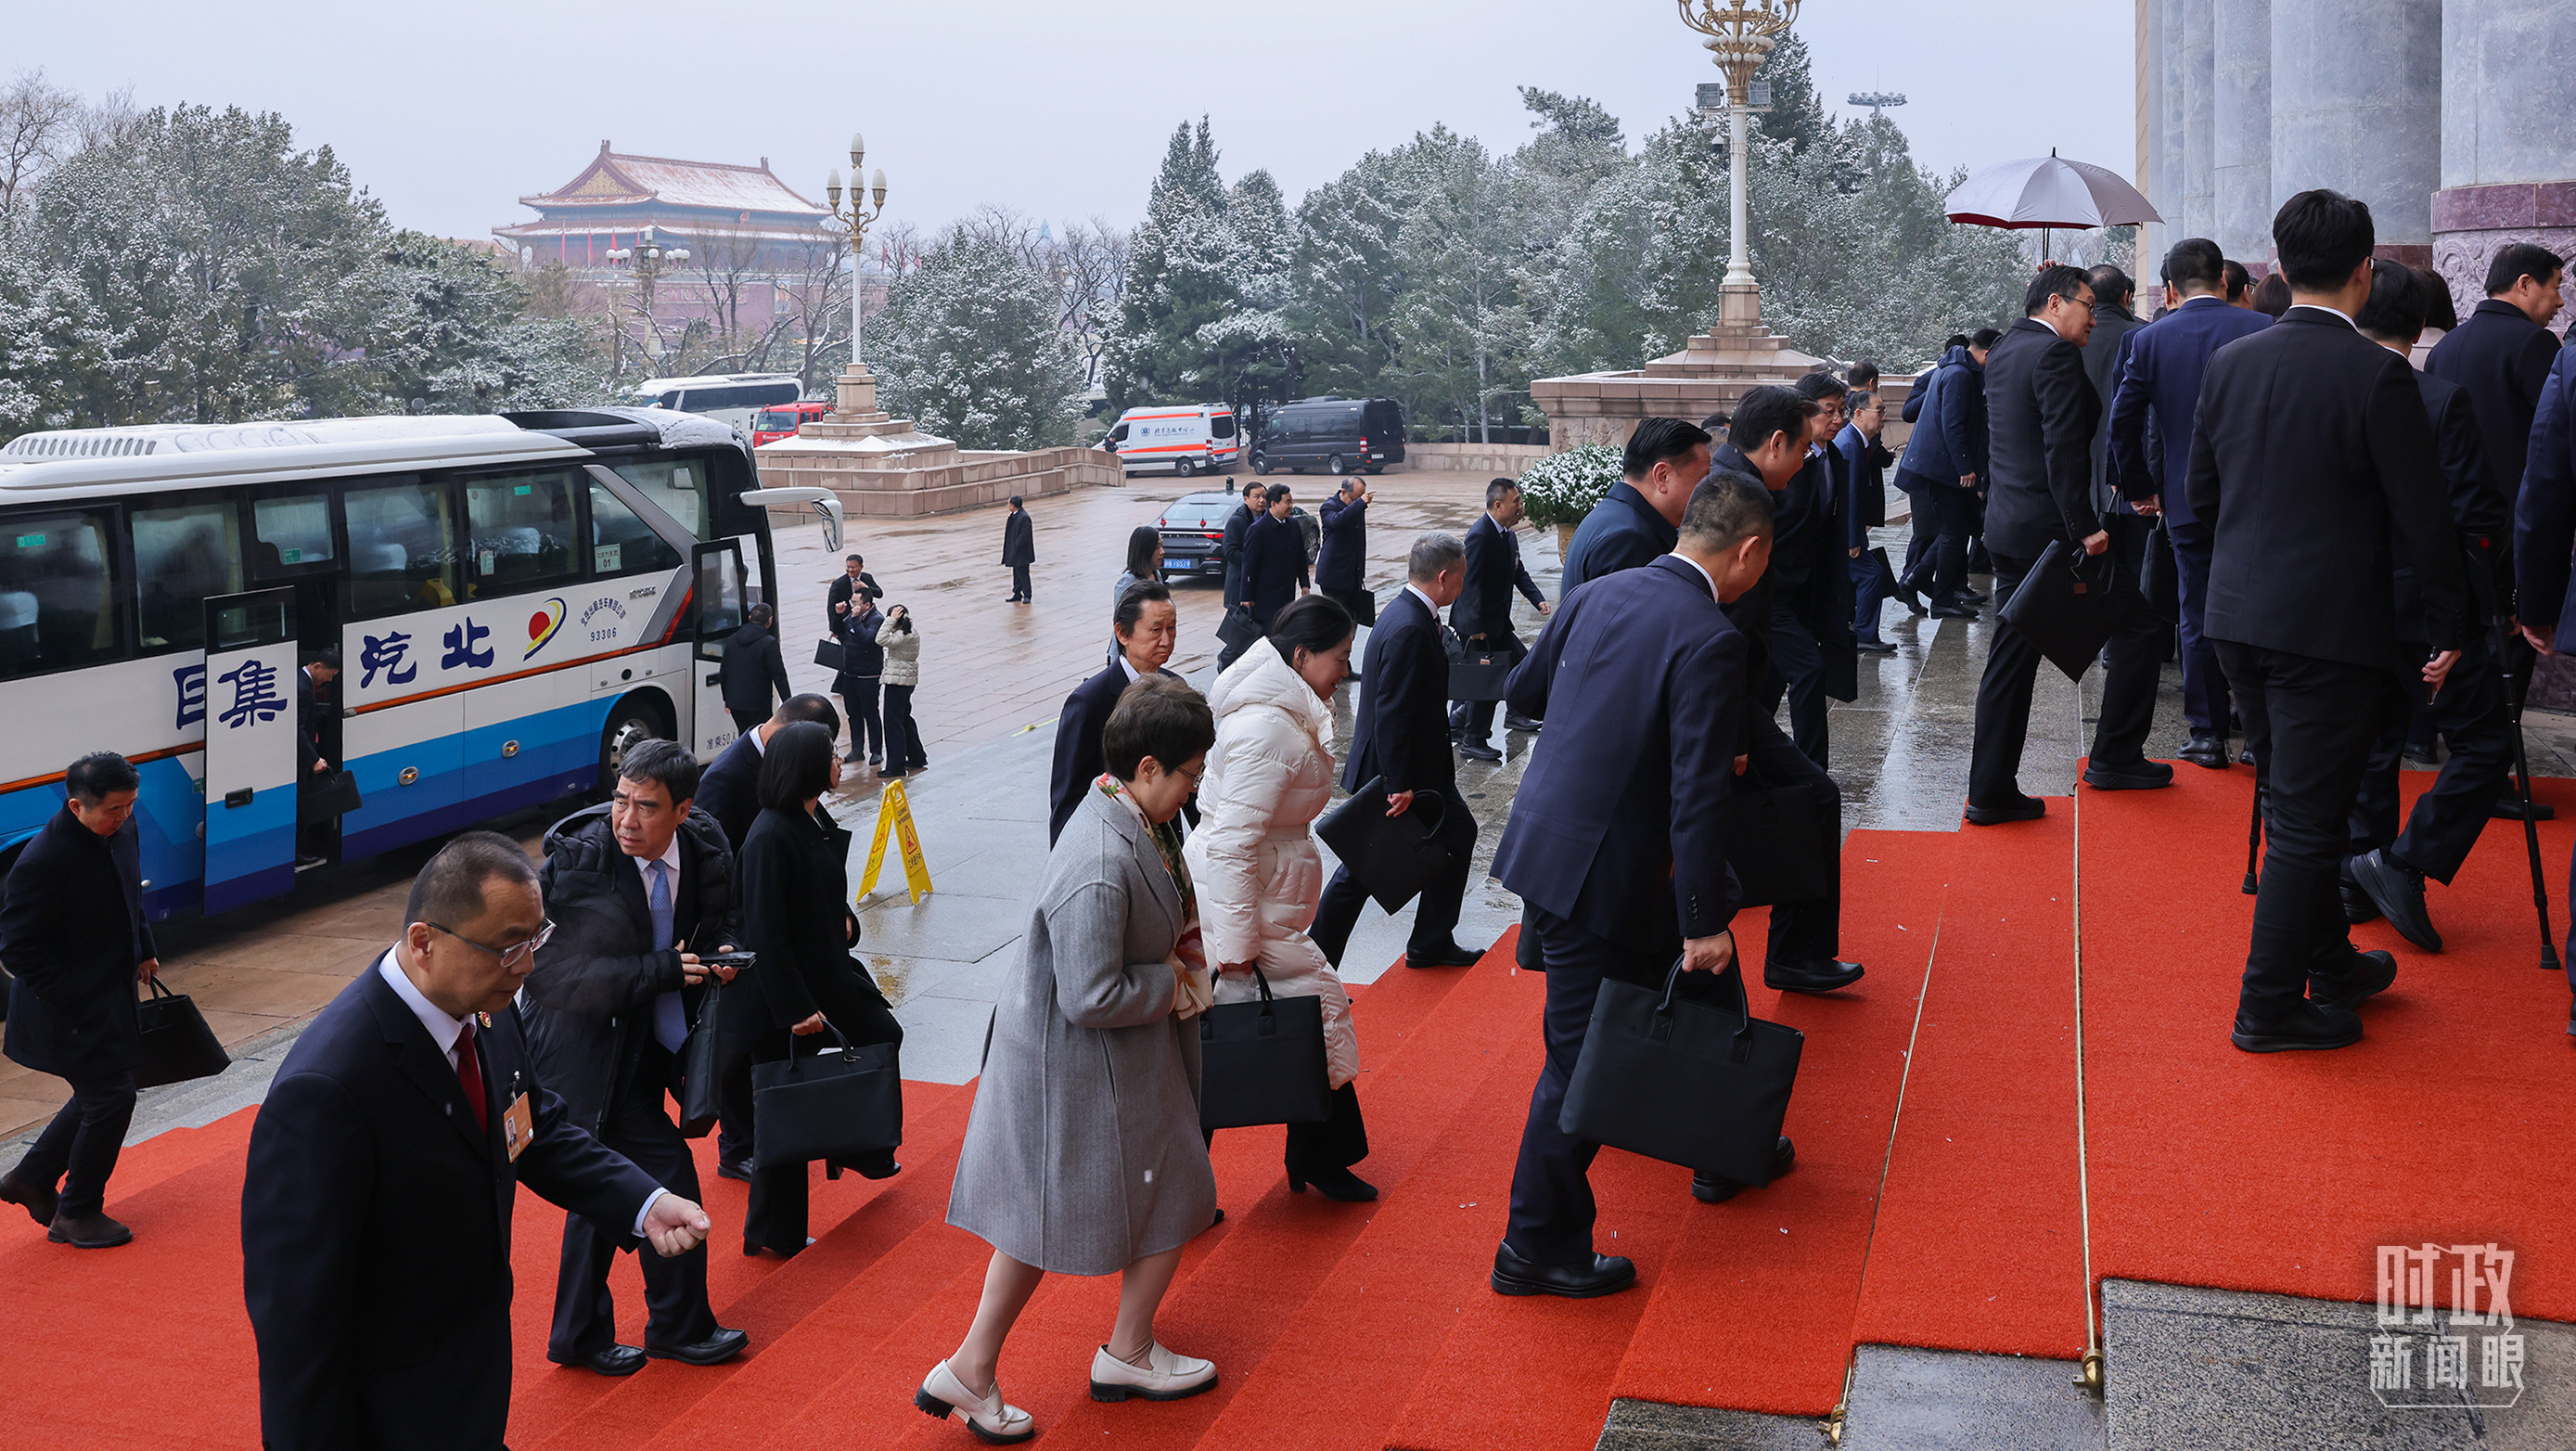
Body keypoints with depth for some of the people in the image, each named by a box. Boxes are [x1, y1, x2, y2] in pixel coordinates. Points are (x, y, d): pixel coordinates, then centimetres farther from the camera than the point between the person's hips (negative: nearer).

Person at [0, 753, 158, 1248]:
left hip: (111, 995, 9)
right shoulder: (42, 863, -27)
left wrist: (145, 950, 12)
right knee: (112, 1097, -3)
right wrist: (70, 999, -20)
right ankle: (76, 1213, 15)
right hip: (70, 1010, -9)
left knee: (100, 1093, 19)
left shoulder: (123, 830, -2)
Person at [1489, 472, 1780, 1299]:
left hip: (1541, 837, 9)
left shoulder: (1600, 593, 3)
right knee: (1582, 1059, 4)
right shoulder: (1710, 641, -19)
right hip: (1597, 869, -8)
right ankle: (1537, 1247, 16)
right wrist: (1706, 922, -16)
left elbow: (1524, 689, 18)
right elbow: (1697, 798, -22)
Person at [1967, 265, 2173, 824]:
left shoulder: (2003, 351, 14)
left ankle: (1990, 791, 8)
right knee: (2139, 625, 6)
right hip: (2051, 524, -9)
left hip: (2007, 523, 9)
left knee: (2012, 657, 9)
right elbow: (2063, 449, -20)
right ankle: (2115, 757, 13)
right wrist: (2085, 528, -21)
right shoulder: (2056, 354, -12)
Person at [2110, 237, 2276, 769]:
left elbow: (2123, 421, -4)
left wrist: (2141, 487, 7)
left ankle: (2207, 734, 11)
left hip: (2187, 501, 0)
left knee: (2199, 620, 8)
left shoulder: (2150, 340, -3)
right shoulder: (2265, 329, -4)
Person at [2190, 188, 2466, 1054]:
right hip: (2328, 626, -6)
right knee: (2306, 821, 2)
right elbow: (2423, 518, -12)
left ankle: (2327, 960, 35)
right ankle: (2270, 1007, 9)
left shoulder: (2229, 363, 3)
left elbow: (2200, 494, 11)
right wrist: (2449, 625, -1)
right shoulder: (2377, 375, -15)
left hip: (2239, 618, 6)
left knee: (2295, 807, 20)